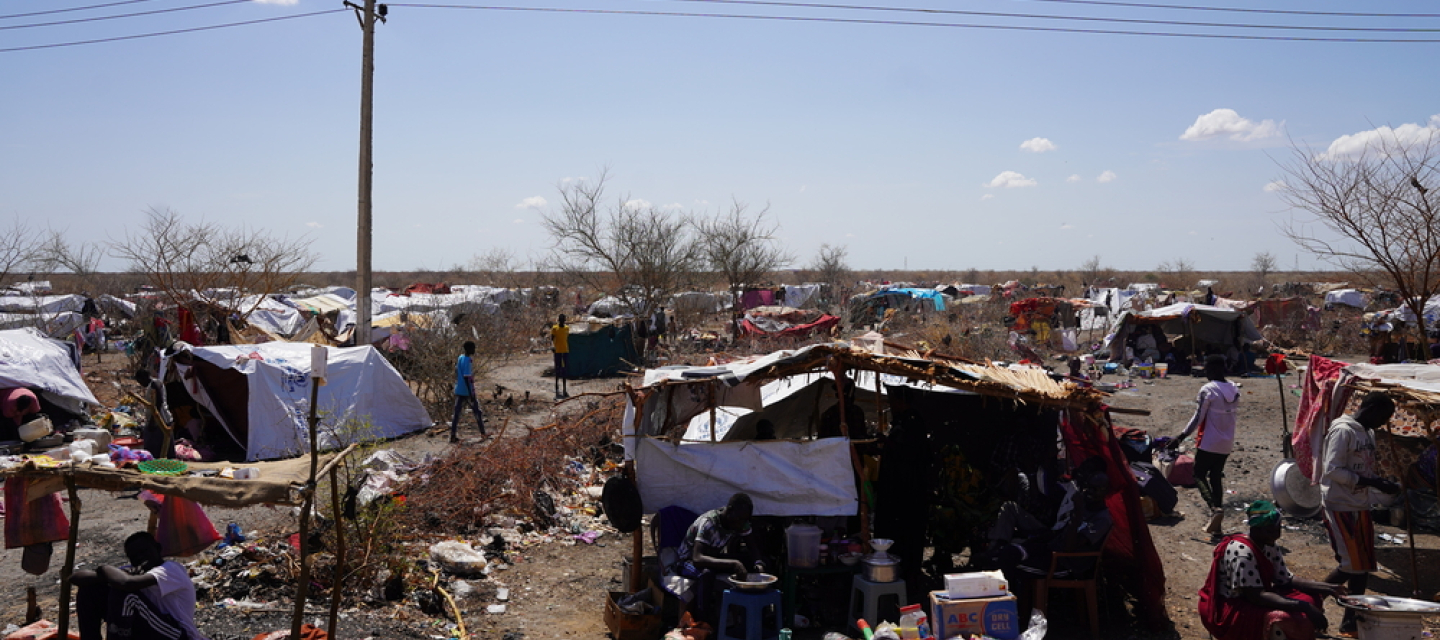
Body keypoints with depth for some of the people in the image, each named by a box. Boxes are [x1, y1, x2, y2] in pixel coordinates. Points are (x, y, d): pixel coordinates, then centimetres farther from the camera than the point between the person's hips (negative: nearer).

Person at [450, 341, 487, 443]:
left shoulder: (460, 357, 9)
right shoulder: (467, 361, -18)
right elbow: (466, 378, -22)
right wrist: (471, 394, -21)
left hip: (458, 390, 7)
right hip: (467, 391, -7)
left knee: (457, 412, 4)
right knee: (477, 411, 7)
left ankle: (453, 436, -1)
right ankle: (483, 433, 14)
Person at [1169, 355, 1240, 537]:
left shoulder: (1207, 390, -16)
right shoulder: (1234, 389, 6)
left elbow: (1198, 418, -17)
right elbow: (1232, 414, 13)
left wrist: (1180, 437, -14)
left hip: (1209, 443, -7)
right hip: (1227, 444, 7)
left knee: (1199, 475, 5)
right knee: (1216, 477, 13)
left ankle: (1215, 508, -20)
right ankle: (1217, 525, 11)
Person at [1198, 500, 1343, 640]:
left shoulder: (1270, 547, 2)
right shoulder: (1241, 551, -25)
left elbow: (1286, 580, 7)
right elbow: (1256, 596, -30)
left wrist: (1327, 588, -4)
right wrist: (1302, 606, -33)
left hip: (1253, 601, 10)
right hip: (1228, 612, -10)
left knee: (1311, 597, 2)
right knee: (1282, 620, -33)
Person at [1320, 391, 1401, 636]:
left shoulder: (1368, 433, 13)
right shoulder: (1343, 431, -15)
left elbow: (1365, 470, 17)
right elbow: (1332, 470, -21)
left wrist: (1382, 483, -2)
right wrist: (1371, 482, -23)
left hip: (1361, 506, 9)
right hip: (1340, 507, -9)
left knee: (1364, 565, 11)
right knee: (1351, 564, -8)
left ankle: (1351, 620, 23)